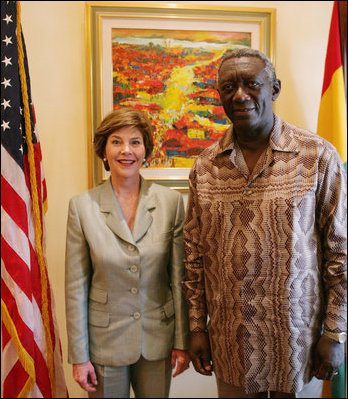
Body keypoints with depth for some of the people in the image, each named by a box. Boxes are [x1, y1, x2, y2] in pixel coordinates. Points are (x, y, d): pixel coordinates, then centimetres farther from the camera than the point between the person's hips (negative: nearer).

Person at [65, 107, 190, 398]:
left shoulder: (171, 201, -7)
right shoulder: (82, 206, -9)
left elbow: (179, 277, -3)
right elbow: (76, 287, -6)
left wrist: (181, 341, -1)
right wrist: (79, 356, -4)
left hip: (157, 338, 1)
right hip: (105, 340, -1)